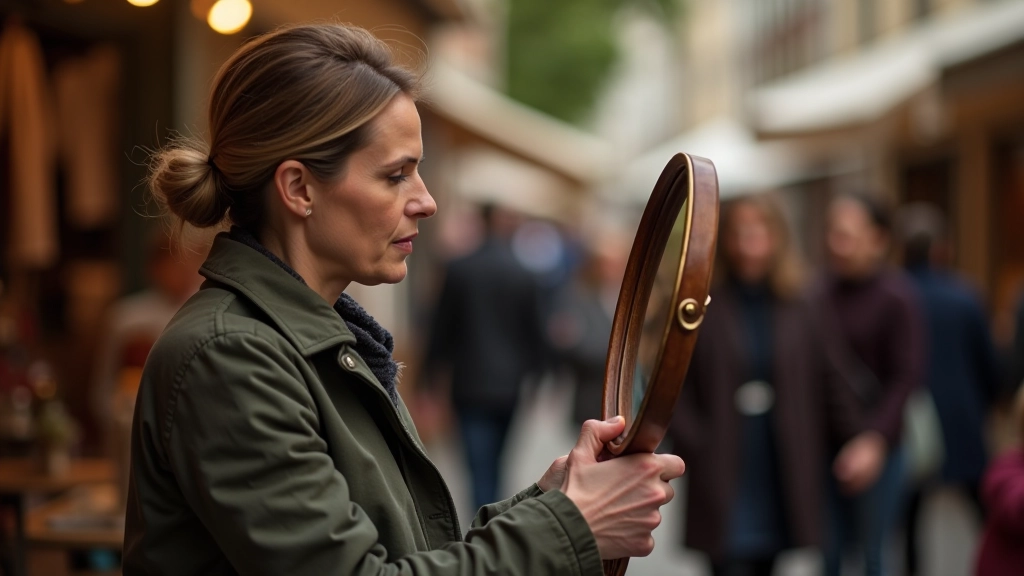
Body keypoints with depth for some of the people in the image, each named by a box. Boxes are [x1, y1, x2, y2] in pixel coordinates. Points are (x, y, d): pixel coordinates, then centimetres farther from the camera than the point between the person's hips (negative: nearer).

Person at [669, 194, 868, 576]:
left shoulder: (799, 307, 2)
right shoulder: (702, 305, -5)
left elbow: (834, 380, 3)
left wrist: (853, 444, -1)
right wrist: (694, 445, -13)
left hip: (784, 470, 3)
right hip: (723, 473, -3)